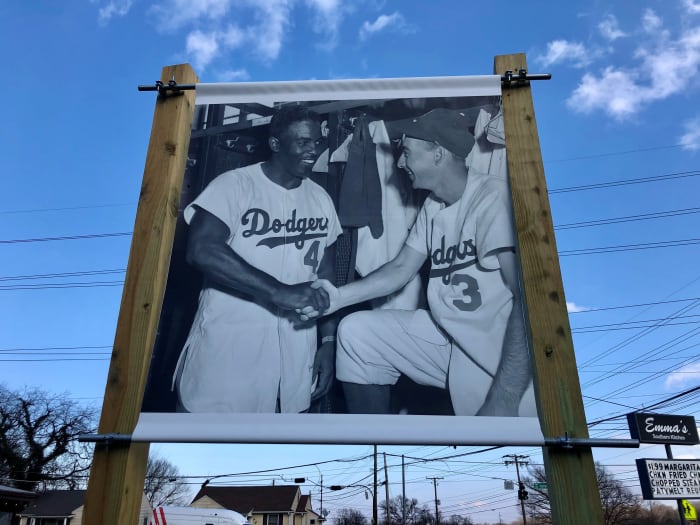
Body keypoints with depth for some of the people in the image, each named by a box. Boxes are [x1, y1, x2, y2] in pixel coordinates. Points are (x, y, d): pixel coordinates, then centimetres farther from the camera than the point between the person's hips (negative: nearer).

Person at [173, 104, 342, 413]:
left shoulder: (321, 200, 8)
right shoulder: (235, 185, -8)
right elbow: (201, 250, -22)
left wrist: (328, 340, 7)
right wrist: (280, 292, -27)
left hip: (295, 353, 5)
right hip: (227, 348, -4)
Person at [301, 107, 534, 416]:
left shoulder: (493, 199, -20)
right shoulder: (432, 206, 6)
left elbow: (529, 298, -26)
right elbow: (401, 268, 11)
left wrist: (505, 399, -29)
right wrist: (340, 296, -5)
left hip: (505, 359, -7)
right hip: (447, 338, 8)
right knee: (356, 332, 4)